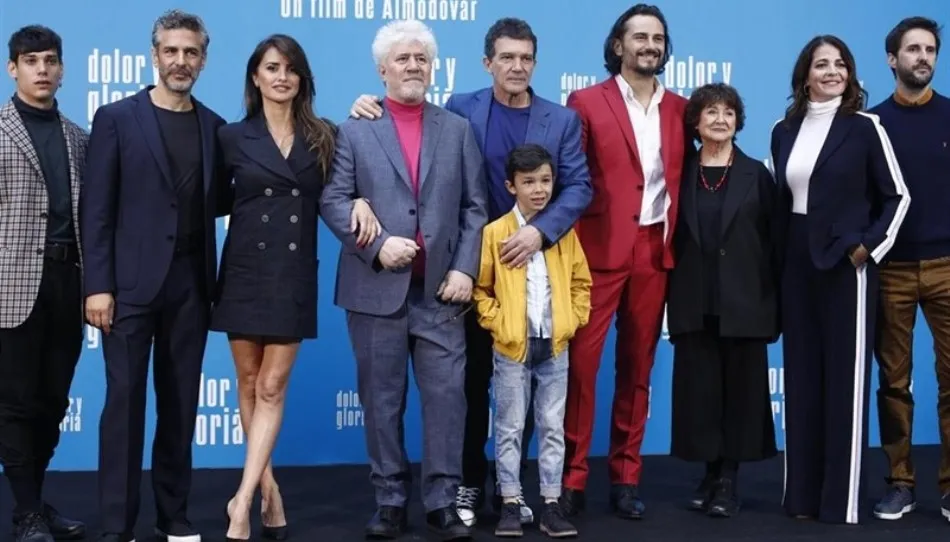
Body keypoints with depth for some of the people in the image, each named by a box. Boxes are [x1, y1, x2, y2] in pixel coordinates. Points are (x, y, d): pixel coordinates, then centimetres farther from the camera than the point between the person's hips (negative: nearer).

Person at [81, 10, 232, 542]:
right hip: (131, 283, -4)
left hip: (191, 285, 4)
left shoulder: (214, 127, 10)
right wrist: (98, 285, -11)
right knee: (124, 401, -2)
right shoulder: (116, 118, -1)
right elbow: (97, 209, -5)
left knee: (181, 403, 9)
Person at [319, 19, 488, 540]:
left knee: (446, 395, -2)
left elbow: (474, 207, 7)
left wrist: (465, 267, -4)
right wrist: (377, 245, -14)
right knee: (381, 400, 6)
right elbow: (333, 201, -1)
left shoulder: (458, 130, 11)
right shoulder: (354, 131, 6)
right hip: (376, 289, -1)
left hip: (441, 289, 1)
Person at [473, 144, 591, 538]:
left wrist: (572, 320, 0)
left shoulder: (564, 232, 4)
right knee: (510, 429, 5)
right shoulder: (494, 233, -4)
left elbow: (581, 282, 11)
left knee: (553, 428, 7)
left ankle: (551, 505, 14)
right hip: (511, 346, -2)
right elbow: (480, 288, 0)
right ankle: (510, 504, 13)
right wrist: (497, 324, -9)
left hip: (555, 346, 2)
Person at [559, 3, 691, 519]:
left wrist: (681, 237, 5)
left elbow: (684, 178, 15)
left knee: (638, 364, 8)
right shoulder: (586, 102, 0)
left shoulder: (680, 109, 12)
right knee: (581, 360, -5)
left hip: (655, 250, 4)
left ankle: (626, 476, 16)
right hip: (599, 248, -4)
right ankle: (572, 476, 4)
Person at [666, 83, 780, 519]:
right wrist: (672, 299, 0)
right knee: (699, 388, 4)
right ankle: (711, 473, 15)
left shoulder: (757, 175, 3)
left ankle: (729, 478, 11)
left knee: (740, 387, 3)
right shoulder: (681, 174, 6)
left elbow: (774, 240, 1)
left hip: (744, 302, -1)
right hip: (695, 304, 1)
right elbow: (672, 239, 6)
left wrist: (774, 301, -5)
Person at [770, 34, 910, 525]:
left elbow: (897, 196, 0)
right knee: (801, 377, 7)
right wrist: (779, 253, 7)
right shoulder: (784, 131, 9)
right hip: (796, 266, 5)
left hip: (847, 264, -4)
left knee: (845, 377, -1)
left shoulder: (864, 127, -4)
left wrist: (869, 246, -9)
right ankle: (802, 494, 16)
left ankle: (840, 500, 4)